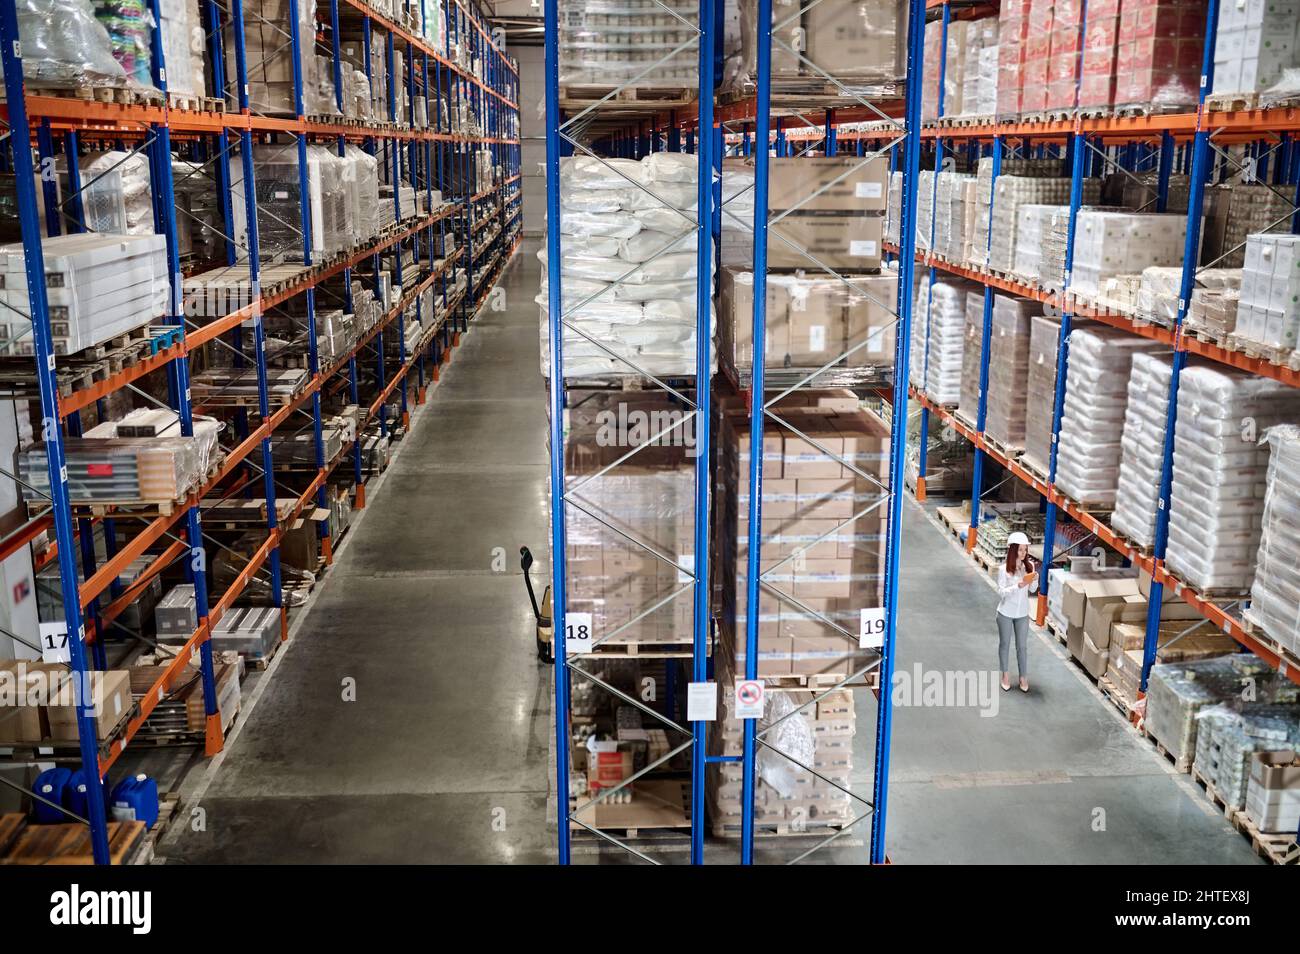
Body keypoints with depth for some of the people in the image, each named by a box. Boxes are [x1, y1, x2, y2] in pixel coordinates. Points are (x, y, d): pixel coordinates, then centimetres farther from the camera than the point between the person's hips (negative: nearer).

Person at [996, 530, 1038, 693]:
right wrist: (1019, 586, -31)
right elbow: (1001, 592, -19)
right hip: (1006, 613, -2)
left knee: (1022, 646, 11)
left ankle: (1023, 677, 25)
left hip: (1022, 614, 2)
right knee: (1005, 644, 15)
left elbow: (1033, 590, 1)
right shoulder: (1004, 569, -17)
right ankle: (1006, 674, 31)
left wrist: (1035, 580, -19)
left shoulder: (1029, 566, -7)